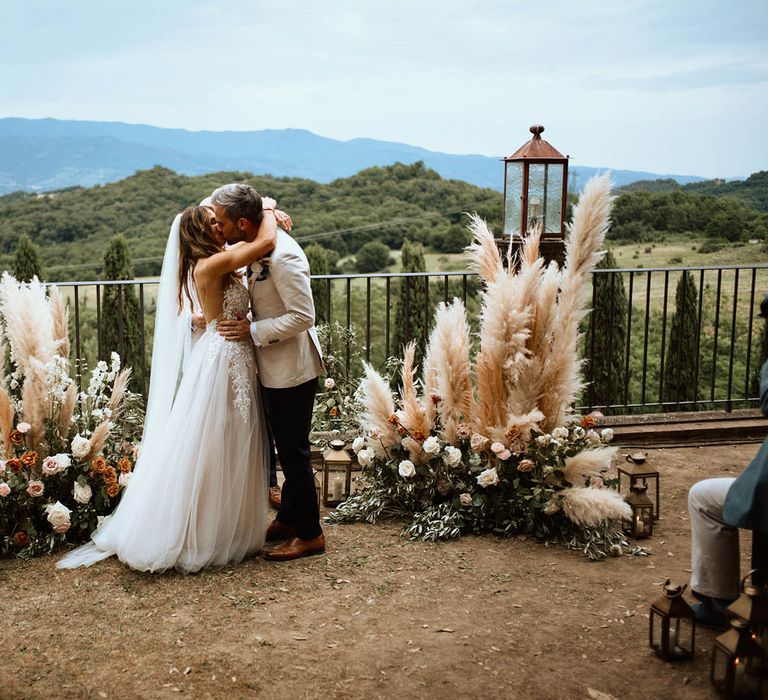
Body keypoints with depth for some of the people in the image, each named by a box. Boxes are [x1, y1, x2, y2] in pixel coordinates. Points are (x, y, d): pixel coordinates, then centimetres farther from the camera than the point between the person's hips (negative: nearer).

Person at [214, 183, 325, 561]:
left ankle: (310, 534, 15)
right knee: (286, 447, 20)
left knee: (294, 451, 1)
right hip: (274, 369, 10)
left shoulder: (283, 256, -25)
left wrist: (253, 331, -22)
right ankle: (289, 519, 34)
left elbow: (303, 316, -25)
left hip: (291, 370, -10)